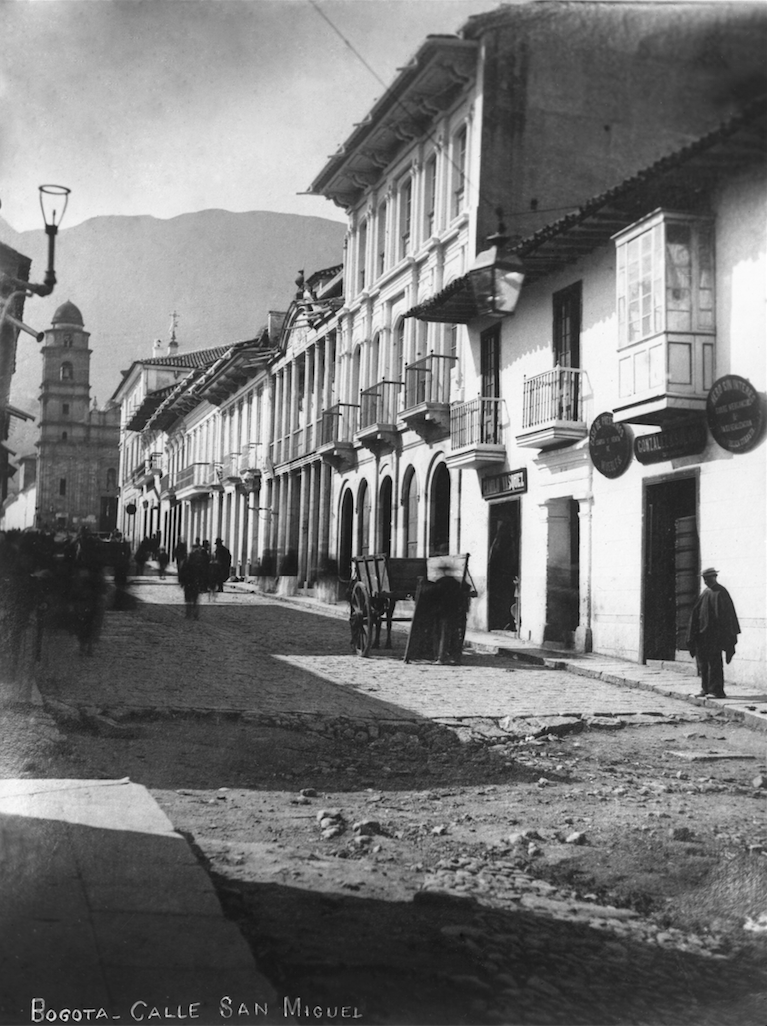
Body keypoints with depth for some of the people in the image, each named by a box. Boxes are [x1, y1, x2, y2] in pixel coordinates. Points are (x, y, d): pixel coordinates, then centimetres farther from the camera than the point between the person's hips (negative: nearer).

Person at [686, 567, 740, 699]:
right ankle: (706, 689, 15)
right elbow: (696, 612, 16)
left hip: (714, 633, -7)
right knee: (702, 663, 9)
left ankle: (716, 690, -5)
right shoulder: (705, 592, 13)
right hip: (702, 633, 7)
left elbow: (726, 614, -11)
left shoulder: (720, 593, -8)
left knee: (714, 662, -8)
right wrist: (692, 635, 12)